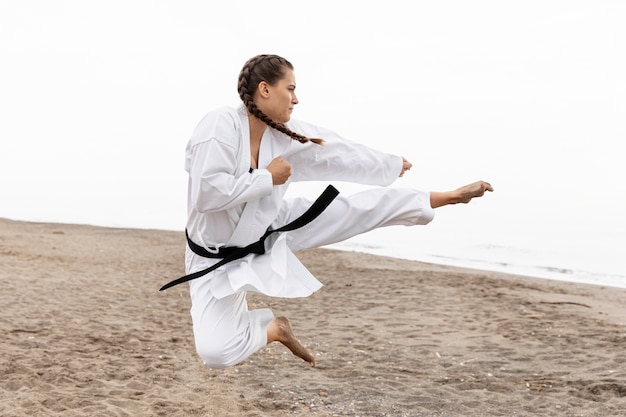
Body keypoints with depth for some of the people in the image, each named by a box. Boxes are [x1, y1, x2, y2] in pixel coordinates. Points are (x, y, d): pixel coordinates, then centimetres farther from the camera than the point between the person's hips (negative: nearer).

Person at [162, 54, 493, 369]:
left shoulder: (286, 134, -8)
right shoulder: (220, 126, -28)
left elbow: (338, 153, 6)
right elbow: (206, 194, -36)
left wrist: (393, 165, 18)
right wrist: (267, 177, -26)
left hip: (270, 231, 5)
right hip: (219, 260, -5)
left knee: (363, 208, -2)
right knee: (216, 352, -16)